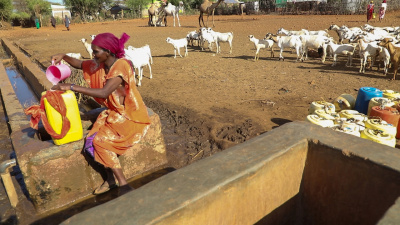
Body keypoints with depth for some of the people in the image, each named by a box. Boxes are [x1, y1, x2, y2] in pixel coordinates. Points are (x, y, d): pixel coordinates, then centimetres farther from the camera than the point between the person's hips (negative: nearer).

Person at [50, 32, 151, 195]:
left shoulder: (121, 66, -23)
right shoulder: (100, 65, 1)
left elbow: (103, 93, -34)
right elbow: (80, 64, 18)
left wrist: (71, 87, -30)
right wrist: (64, 57, -2)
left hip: (131, 117, -7)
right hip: (114, 113, 8)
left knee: (100, 141, -19)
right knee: (92, 139, -12)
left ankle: (124, 185, -6)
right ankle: (111, 179, 4)